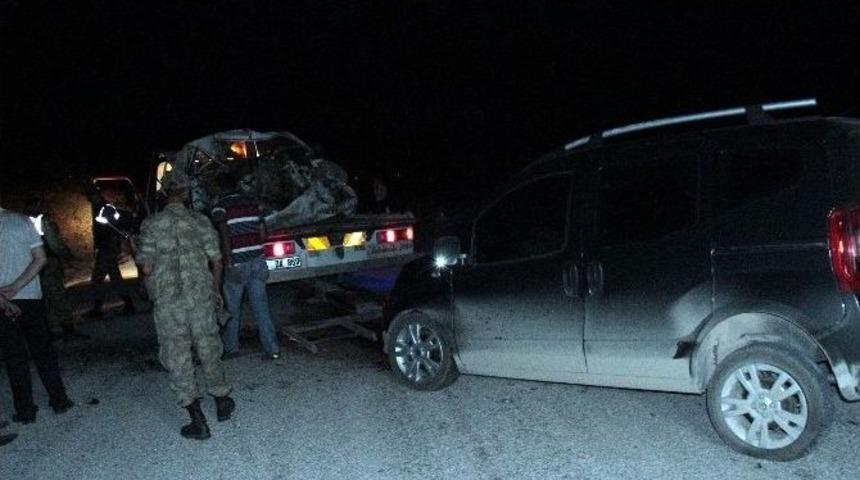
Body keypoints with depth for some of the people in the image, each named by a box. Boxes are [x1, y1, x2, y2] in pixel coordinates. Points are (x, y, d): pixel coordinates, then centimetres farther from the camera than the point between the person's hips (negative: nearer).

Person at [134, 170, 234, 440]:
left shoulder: (151, 225, -4)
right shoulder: (200, 222, 0)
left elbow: (146, 267, -6)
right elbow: (216, 261, 2)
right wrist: (216, 290, 17)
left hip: (167, 301, -2)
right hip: (200, 296, 2)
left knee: (177, 358, 5)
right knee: (208, 350, 18)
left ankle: (198, 421, 3)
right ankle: (222, 403, 31)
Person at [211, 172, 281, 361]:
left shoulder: (220, 207, -5)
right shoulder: (252, 203, 10)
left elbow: (225, 236, -18)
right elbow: (263, 234, 10)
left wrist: (229, 262, -17)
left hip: (237, 264, -4)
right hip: (257, 260, 4)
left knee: (232, 309, 12)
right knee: (261, 306, 6)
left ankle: (231, 348, 24)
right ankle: (273, 349, 3)